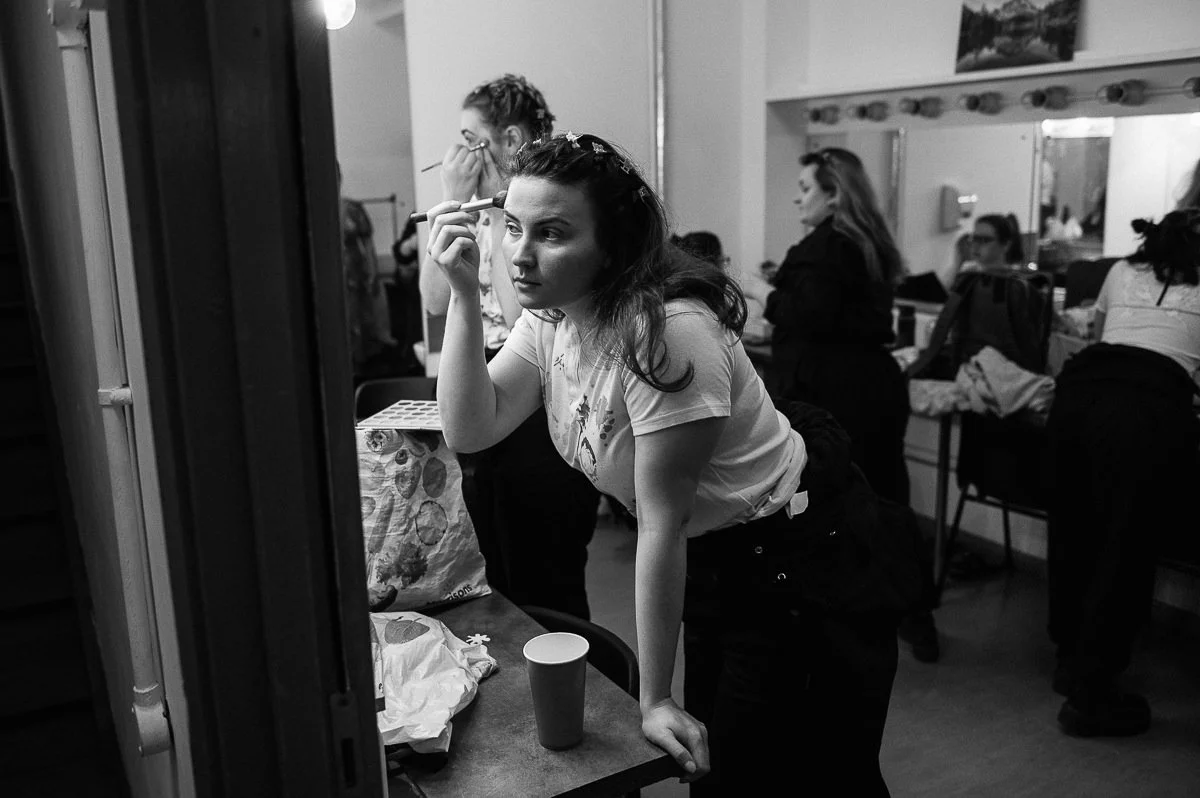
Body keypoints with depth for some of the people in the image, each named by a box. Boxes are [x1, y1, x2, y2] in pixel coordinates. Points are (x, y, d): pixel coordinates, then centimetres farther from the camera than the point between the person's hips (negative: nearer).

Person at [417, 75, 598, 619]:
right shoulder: (483, 211, 10)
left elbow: (526, 318, -22)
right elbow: (436, 302, 1)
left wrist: (497, 211, -17)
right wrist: (453, 202, -4)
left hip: (542, 417, -8)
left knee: (547, 592, 6)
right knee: (499, 580, 21)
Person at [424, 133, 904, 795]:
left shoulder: (665, 333, -30)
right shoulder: (550, 317, -5)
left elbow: (662, 524, -28)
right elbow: (471, 430, -13)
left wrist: (655, 699, -20)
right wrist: (463, 294, -21)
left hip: (808, 557, -8)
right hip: (716, 562, 8)